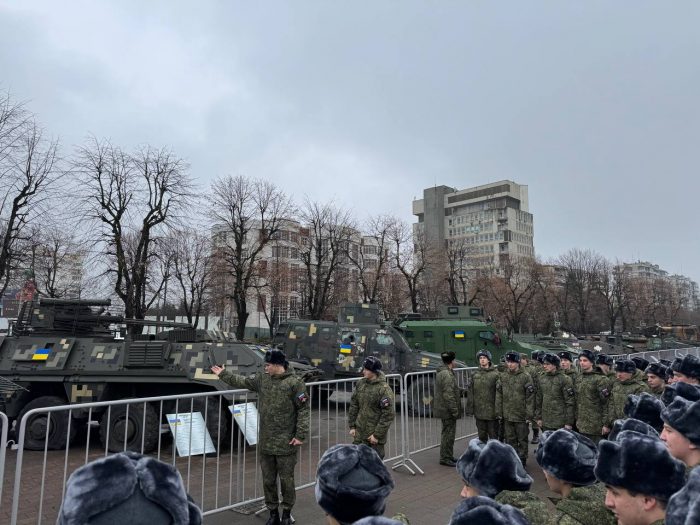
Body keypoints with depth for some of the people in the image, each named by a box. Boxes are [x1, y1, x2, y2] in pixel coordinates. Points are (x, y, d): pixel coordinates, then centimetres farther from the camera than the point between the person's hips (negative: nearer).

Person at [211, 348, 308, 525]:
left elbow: (304, 409, -12)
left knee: (286, 479, 7)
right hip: (265, 441, 6)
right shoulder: (262, 378, 4)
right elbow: (243, 382, 19)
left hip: (286, 443, -5)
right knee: (268, 480, 14)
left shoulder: (295, 382, -14)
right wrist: (223, 374, 23)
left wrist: (301, 435, -14)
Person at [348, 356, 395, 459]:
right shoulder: (361, 383, 2)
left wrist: (377, 435, -16)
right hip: (359, 434, 6)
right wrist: (352, 426, 7)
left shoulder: (384, 389, -17)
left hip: (374, 437, -6)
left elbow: (389, 415, -17)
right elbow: (354, 405, 10)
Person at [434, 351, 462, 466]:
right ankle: (445, 458, 7)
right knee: (448, 433, -1)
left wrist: (459, 391, 18)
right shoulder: (447, 375, -20)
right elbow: (448, 395, -23)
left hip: (444, 409, 11)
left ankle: (448, 456, 28)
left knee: (448, 433, 18)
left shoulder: (441, 373, 13)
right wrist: (454, 410, -19)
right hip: (448, 410, -11)